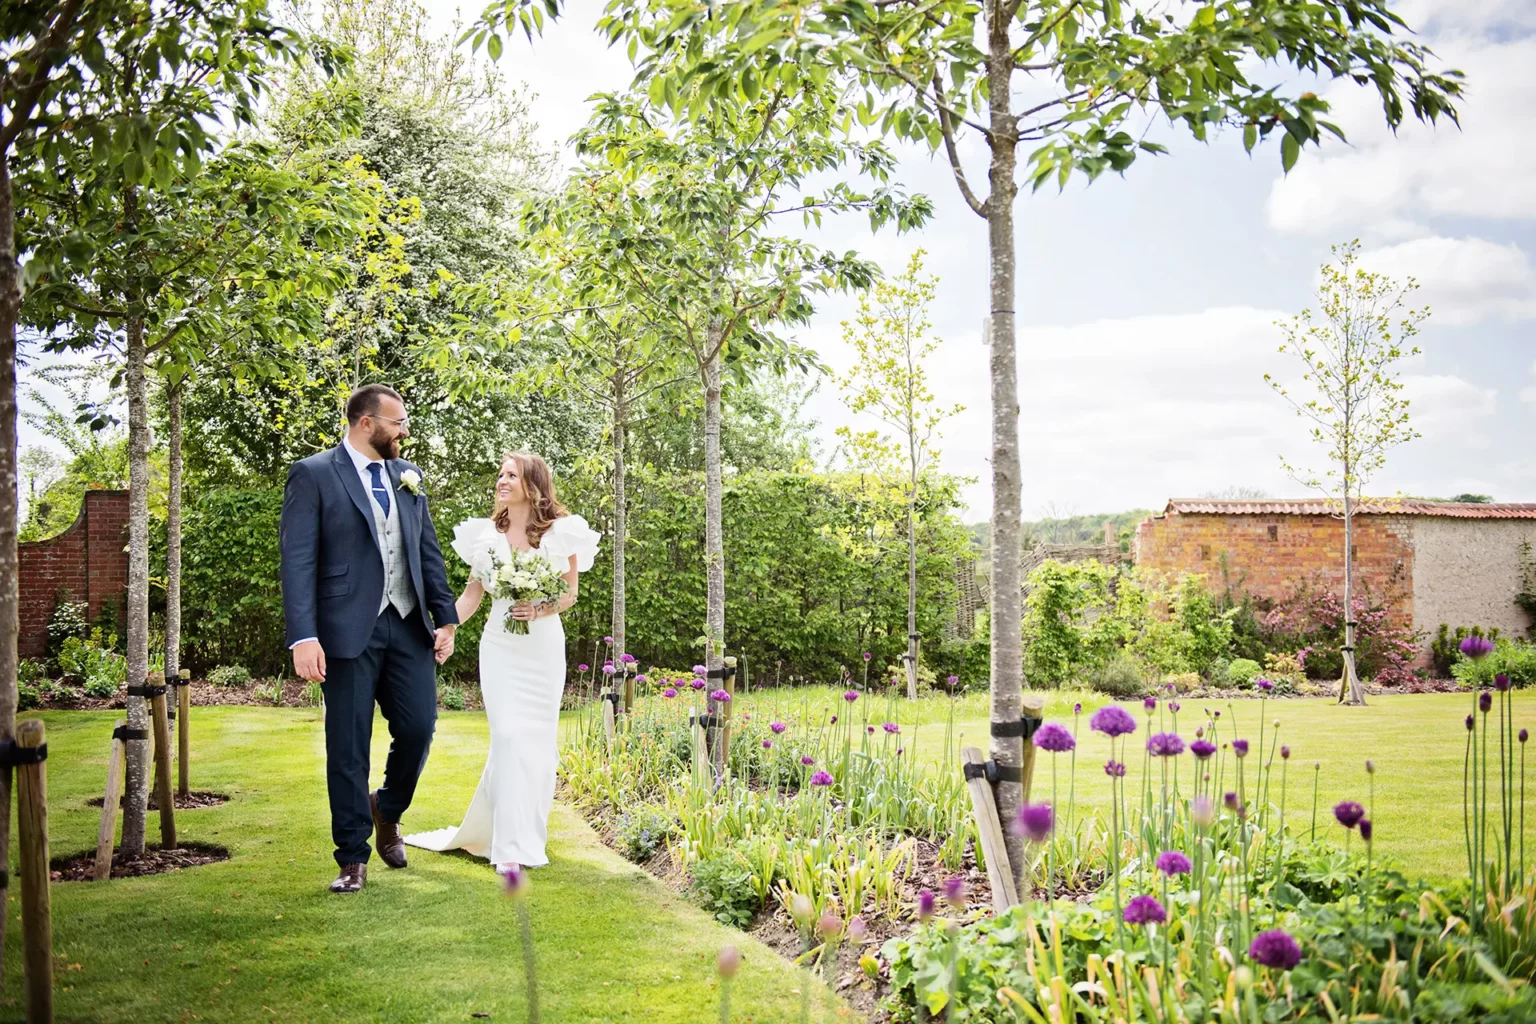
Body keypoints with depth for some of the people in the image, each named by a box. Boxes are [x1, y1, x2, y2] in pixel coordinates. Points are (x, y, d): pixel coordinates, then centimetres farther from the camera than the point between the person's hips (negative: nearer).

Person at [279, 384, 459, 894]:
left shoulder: (408, 476, 14)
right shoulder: (313, 475, -4)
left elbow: (429, 552, 16)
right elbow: (297, 560, -10)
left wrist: (446, 618, 8)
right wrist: (303, 637, -18)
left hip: (409, 627, 5)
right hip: (349, 631, -5)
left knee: (418, 729, 2)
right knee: (348, 748, 2)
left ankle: (386, 811, 32)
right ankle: (353, 859, 15)